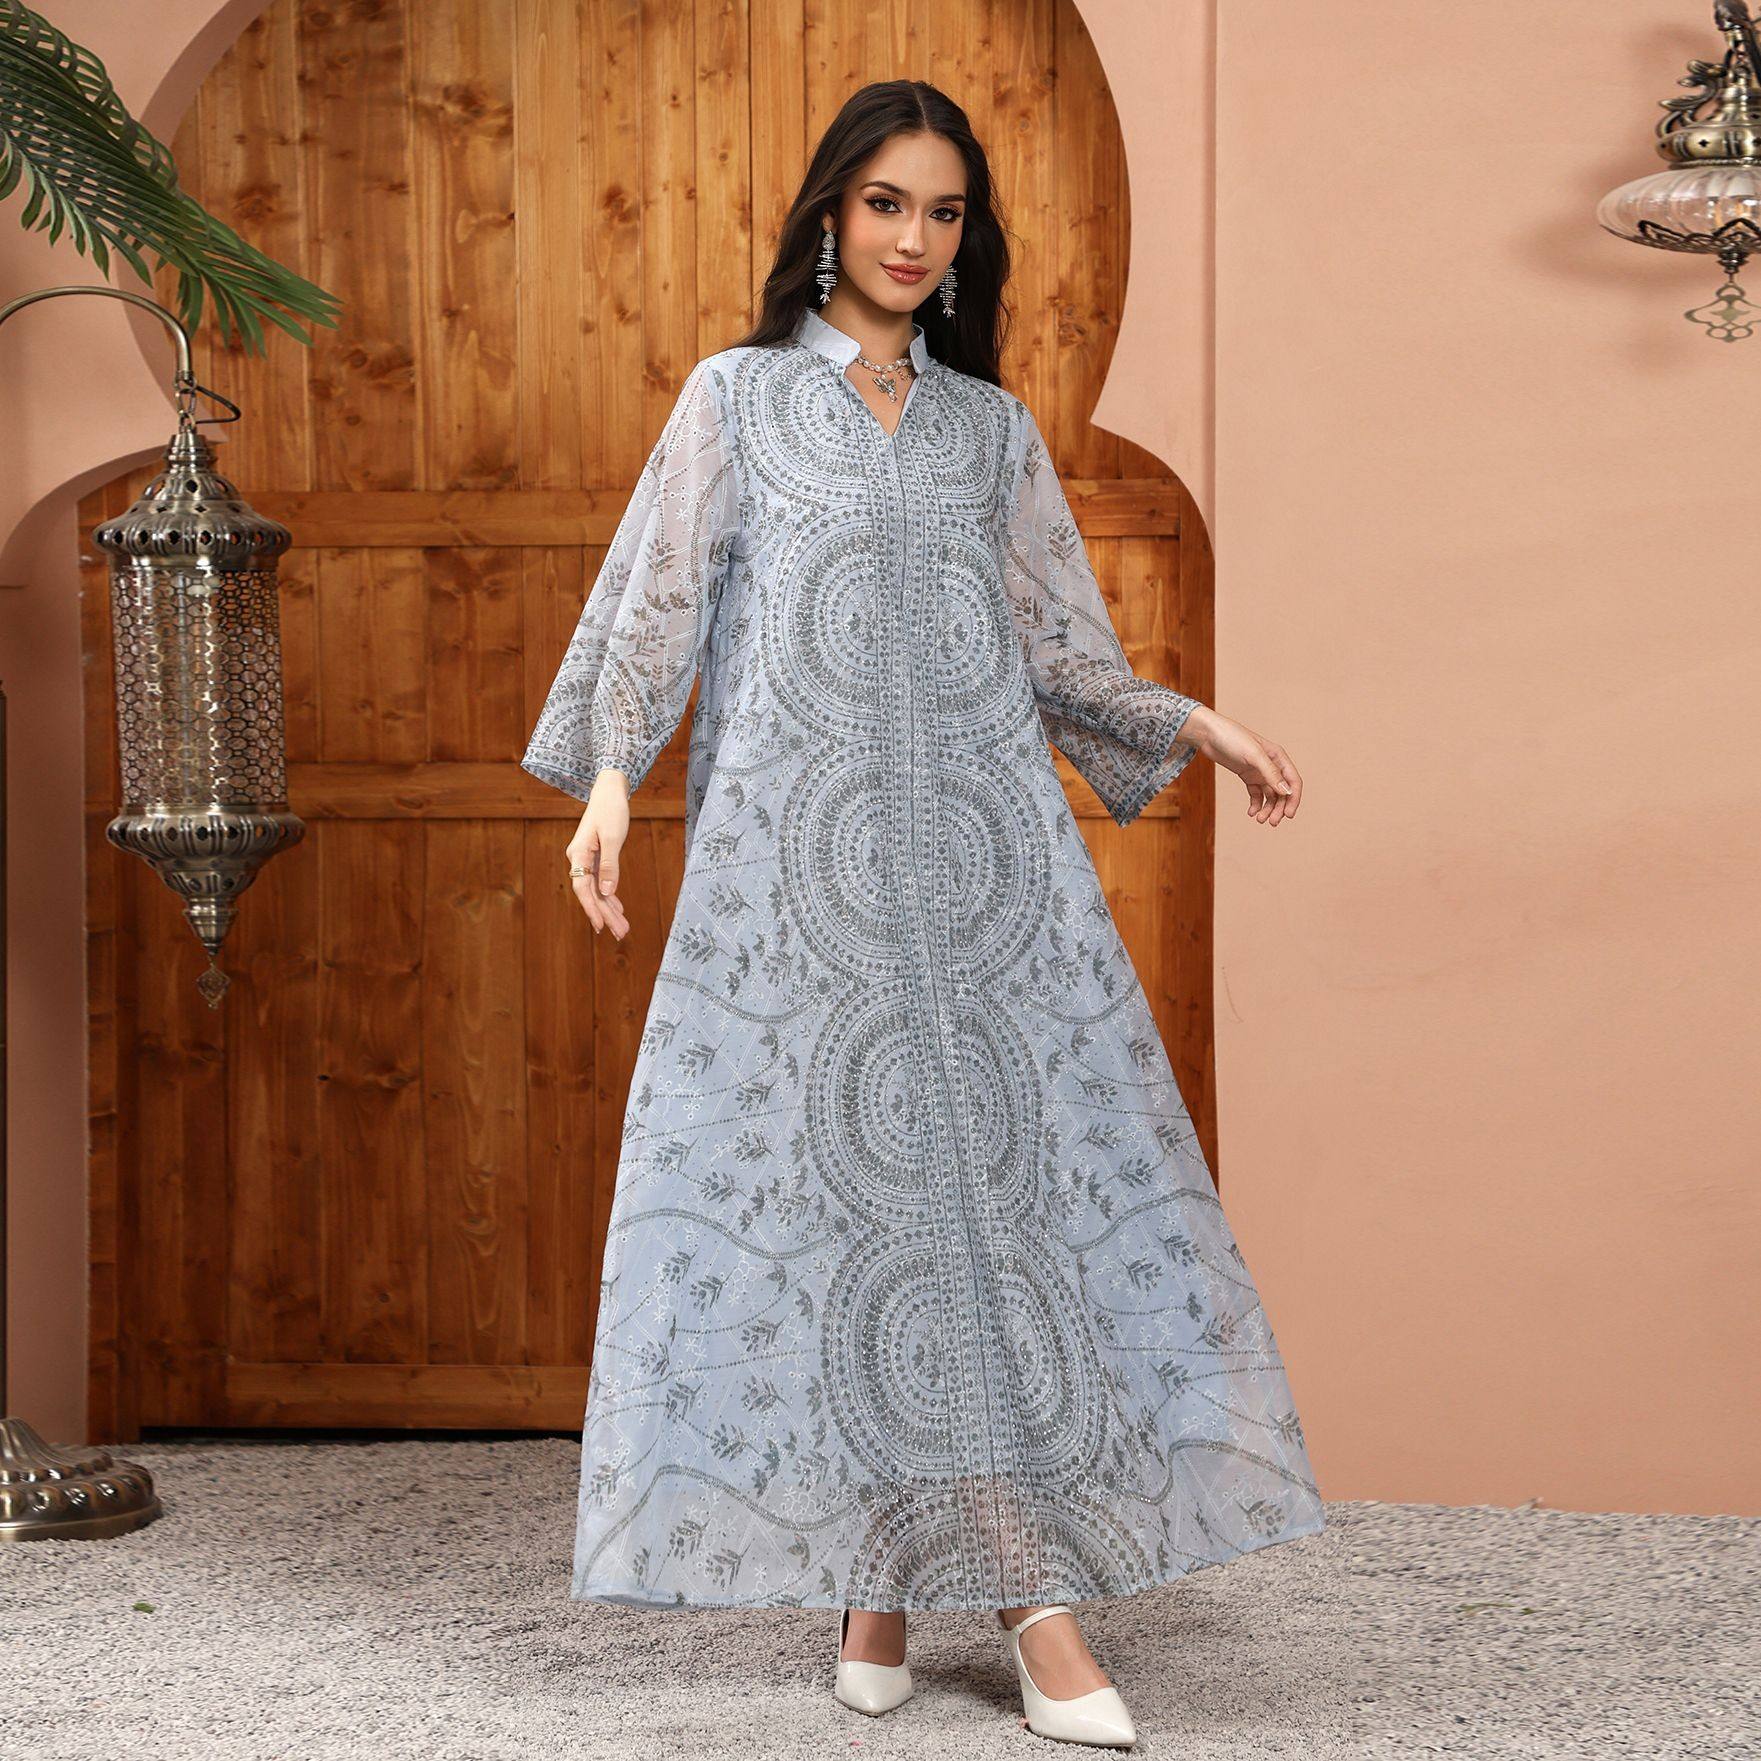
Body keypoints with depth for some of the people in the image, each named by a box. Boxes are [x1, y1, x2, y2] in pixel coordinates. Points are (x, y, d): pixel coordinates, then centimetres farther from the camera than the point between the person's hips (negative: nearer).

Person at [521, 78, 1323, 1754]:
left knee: (997, 1166, -6)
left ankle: (1024, 1573, -6)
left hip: (980, 845, 2)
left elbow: (1055, 648, 16)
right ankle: (874, 1567, 2)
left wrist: (1194, 724, 1)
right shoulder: (736, 395, 10)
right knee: (839, 1181, -4)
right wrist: (608, 773, -9)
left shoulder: (993, 426, 16)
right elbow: (658, 600, 5)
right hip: (800, 847, -2)